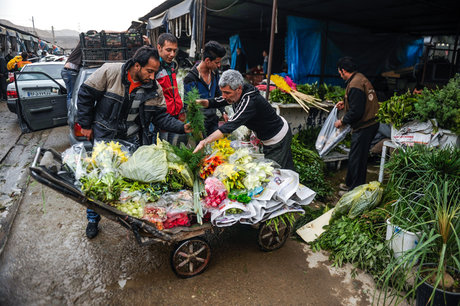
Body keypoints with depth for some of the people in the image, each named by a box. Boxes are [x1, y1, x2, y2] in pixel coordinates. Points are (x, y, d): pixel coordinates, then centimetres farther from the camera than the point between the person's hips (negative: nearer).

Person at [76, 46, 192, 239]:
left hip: (132, 140, 2)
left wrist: (182, 127, -18)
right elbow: (86, 94, -7)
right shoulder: (110, 71, -15)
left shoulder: (154, 88, -6)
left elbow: (161, 116, -2)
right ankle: (92, 219, 30)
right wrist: (86, 125, -4)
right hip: (103, 137, -2)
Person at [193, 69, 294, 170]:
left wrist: (204, 142, -50)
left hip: (278, 139, -8)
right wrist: (200, 102, -20)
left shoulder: (250, 101, -37)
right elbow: (216, 102, 0)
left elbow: (231, 125, -45)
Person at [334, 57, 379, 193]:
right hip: (370, 124, 10)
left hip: (363, 128, -10)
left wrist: (342, 121, -11)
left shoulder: (355, 85, -22)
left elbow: (356, 112, -24)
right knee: (354, 157, 20)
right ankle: (350, 183, 34)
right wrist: (345, 103, 19)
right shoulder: (360, 78, 11)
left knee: (357, 159, 1)